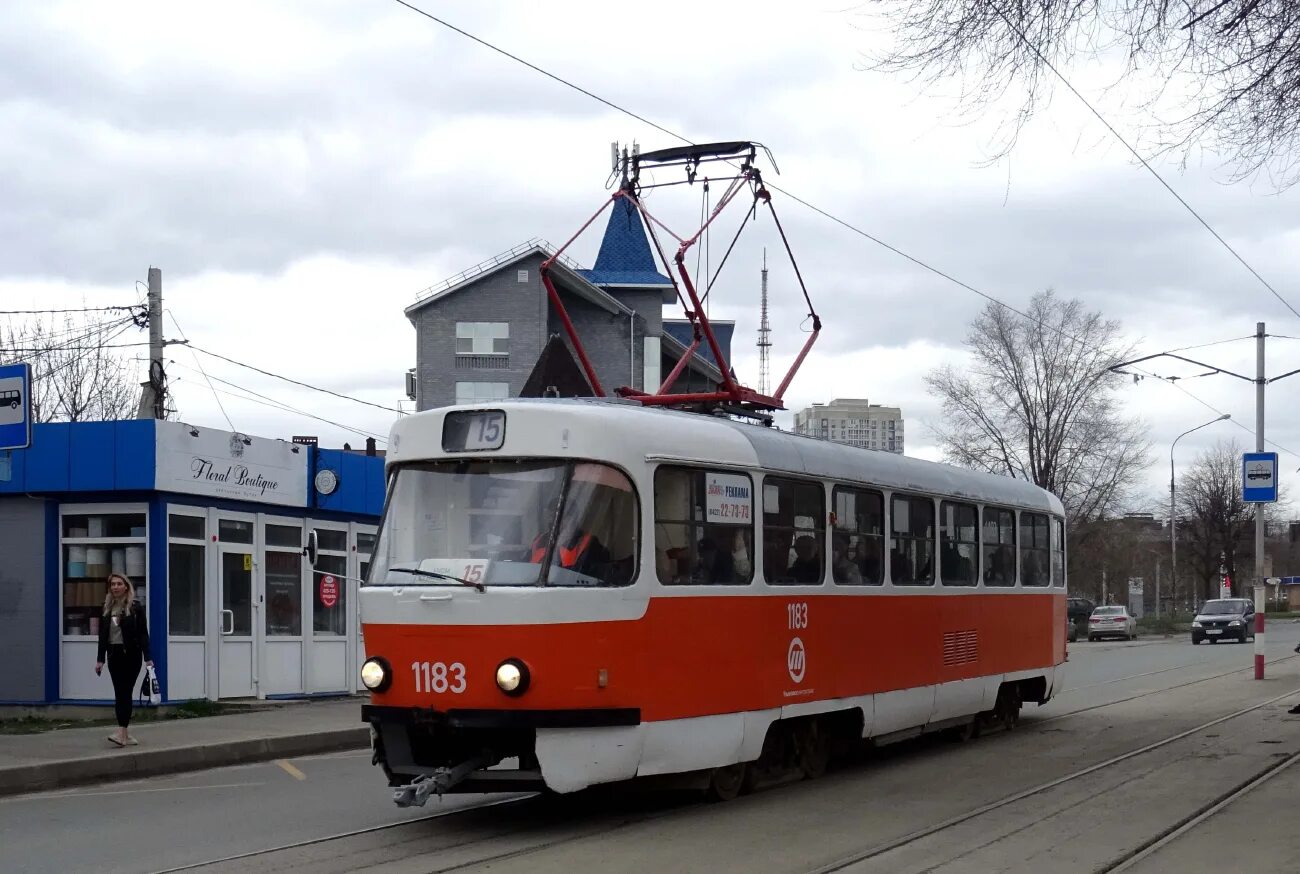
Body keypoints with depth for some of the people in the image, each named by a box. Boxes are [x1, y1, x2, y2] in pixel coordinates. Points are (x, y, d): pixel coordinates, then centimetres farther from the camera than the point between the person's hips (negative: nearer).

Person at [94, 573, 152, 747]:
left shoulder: (135, 607, -4)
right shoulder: (107, 607, 9)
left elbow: (143, 633, -6)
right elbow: (102, 635, 12)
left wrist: (148, 658, -11)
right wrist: (100, 659, 8)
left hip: (131, 654, -5)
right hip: (114, 654, 5)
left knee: (125, 693, -10)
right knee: (120, 694, 5)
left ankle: (122, 733, -15)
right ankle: (125, 735, 9)